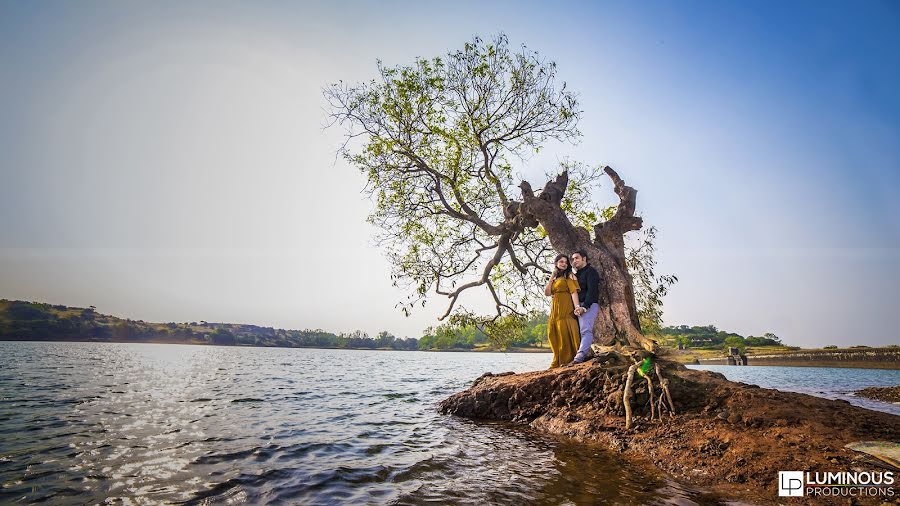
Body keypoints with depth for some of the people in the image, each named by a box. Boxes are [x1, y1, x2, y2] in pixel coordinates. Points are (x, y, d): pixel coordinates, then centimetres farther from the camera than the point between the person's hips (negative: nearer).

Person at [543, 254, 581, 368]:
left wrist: (577, 307, -21)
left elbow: (574, 292, -8)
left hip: (565, 309, -6)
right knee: (554, 334, 5)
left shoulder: (569, 275, 4)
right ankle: (558, 362, 12)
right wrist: (552, 277, 5)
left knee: (565, 332, -9)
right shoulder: (554, 278, 21)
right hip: (554, 310, 6)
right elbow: (547, 293, 8)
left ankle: (568, 360, -4)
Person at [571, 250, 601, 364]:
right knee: (581, 330, 0)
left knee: (586, 330, -20)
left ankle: (581, 353, -34)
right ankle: (586, 353, -2)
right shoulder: (576, 274, 25)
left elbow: (592, 290, -11)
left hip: (590, 305, -8)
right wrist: (576, 307, 7)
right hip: (578, 306, 8)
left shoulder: (591, 271, 0)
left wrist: (584, 306, -19)